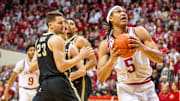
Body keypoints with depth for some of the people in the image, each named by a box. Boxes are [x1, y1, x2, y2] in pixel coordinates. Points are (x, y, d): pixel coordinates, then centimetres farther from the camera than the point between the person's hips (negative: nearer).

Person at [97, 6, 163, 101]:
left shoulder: (139, 32, -8)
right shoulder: (105, 45, -7)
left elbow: (159, 58, -13)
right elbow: (101, 78, -12)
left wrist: (142, 47, -32)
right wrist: (112, 60, -30)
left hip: (147, 88, 2)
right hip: (126, 90, -2)